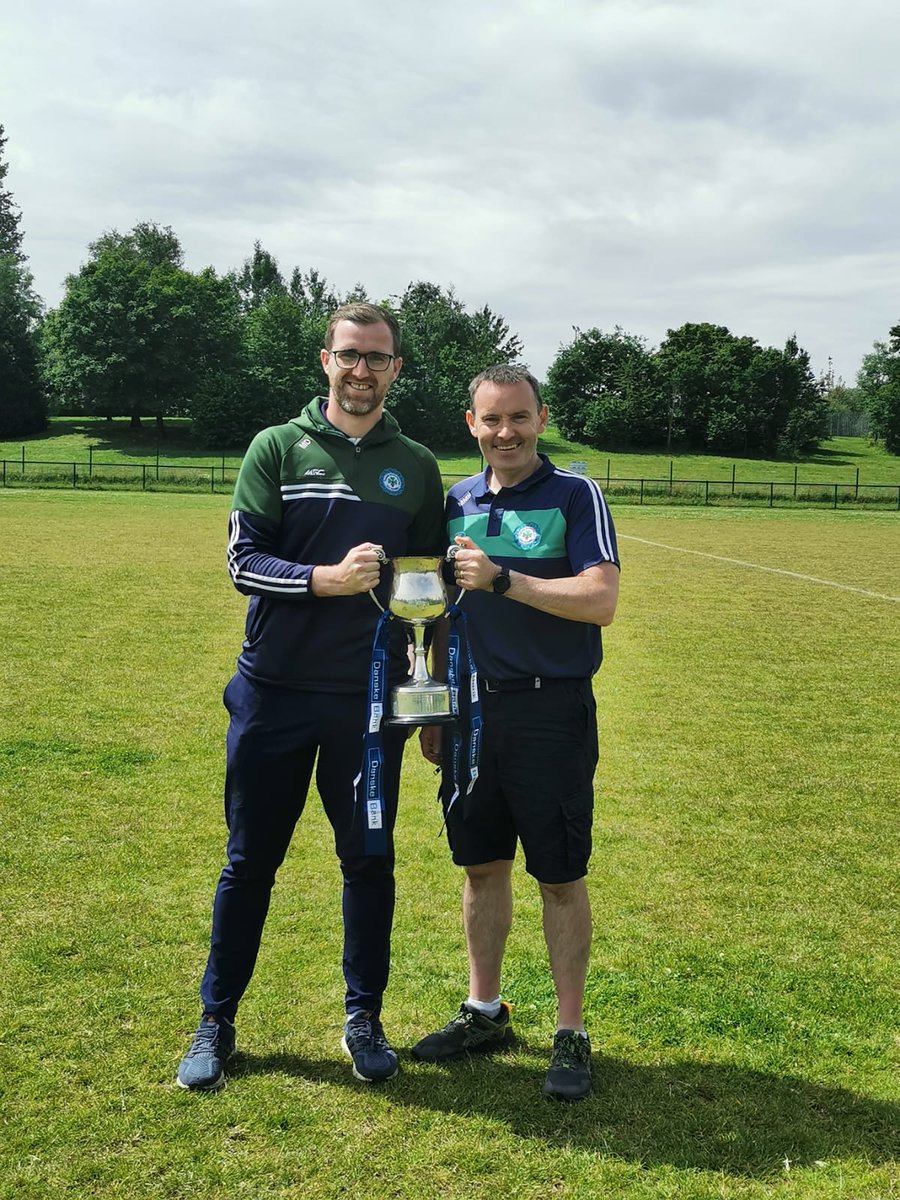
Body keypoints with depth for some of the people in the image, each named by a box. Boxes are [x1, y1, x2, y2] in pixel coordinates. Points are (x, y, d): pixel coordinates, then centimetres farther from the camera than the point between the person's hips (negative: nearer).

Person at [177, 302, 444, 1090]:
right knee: (251, 862, 8)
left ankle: (365, 1021, 27)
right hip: (274, 692, -1)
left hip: (371, 699, 2)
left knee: (370, 861, 10)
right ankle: (217, 1024, 24)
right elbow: (244, 561, -7)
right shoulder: (277, 448, 0)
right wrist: (329, 579, -23)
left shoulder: (417, 467, 7)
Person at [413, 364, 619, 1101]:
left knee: (560, 877, 3)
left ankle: (573, 1034, 17)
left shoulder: (576, 497, -6)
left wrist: (503, 578, -23)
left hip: (552, 713, -5)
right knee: (481, 865, 14)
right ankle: (484, 1012, 30)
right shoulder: (457, 504, 9)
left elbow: (600, 601, -18)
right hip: (472, 709, 5)